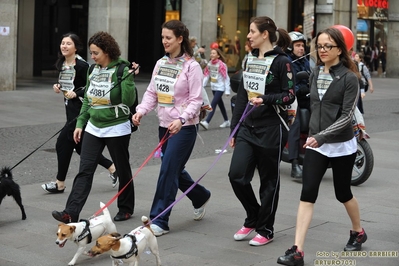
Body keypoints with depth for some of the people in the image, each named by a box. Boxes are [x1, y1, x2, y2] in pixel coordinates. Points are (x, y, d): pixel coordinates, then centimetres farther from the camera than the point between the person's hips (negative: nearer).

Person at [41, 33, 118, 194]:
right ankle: (112, 168, 28)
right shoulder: (61, 64, 8)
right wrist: (58, 87, 1)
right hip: (70, 108, 9)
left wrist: (76, 93, -24)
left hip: (80, 110, -9)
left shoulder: (81, 65, -16)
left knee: (63, 143, -6)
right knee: (79, 146, 13)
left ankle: (60, 183, 7)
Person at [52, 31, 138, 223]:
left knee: (123, 170, 10)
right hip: (94, 128, 5)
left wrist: (130, 79, -25)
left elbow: (129, 100, -17)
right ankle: (71, 213, -7)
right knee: (85, 170, -2)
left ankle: (126, 208, 28)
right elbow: (87, 100, 15)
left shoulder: (122, 70, -11)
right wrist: (80, 123, 11)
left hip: (117, 129, -5)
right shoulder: (93, 70, 7)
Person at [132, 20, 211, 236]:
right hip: (165, 126, 7)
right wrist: (141, 111, -8)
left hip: (184, 128, -7)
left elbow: (196, 100, -14)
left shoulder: (191, 66, -11)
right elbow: (152, 93, 9)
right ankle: (200, 197, 41)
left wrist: (181, 119, -29)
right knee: (175, 170, 16)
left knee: (168, 171, -10)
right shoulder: (160, 63, 8)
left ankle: (159, 220, -3)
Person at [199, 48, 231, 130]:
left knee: (213, 104, -15)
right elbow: (206, 75, 7)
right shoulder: (210, 64, 4)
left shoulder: (221, 65, -14)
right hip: (213, 87, 7)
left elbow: (226, 78, -13)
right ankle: (227, 121, 30)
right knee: (220, 104, 17)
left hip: (220, 88, -7)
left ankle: (206, 122, -22)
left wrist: (227, 90, -14)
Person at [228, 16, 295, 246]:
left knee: (269, 181, 4)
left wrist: (265, 100, -26)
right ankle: (253, 219, 20)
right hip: (248, 127, 6)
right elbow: (242, 95, 14)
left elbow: (290, 95, -11)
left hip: (271, 129, -6)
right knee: (237, 175, -2)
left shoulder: (281, 61, -8)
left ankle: (265, 230, 17)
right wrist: (234, 129, 14)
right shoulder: (251, 59, 12)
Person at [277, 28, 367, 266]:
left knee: (343, 193, 13)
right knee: (308, 194, -8)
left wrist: (321, 136, -26)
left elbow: (347, 116, -17)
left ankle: (358, 232, 41)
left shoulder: (349, 78, -11)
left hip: (341, 146, -4)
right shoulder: (315, 74, 6)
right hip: (315, 145, 4)